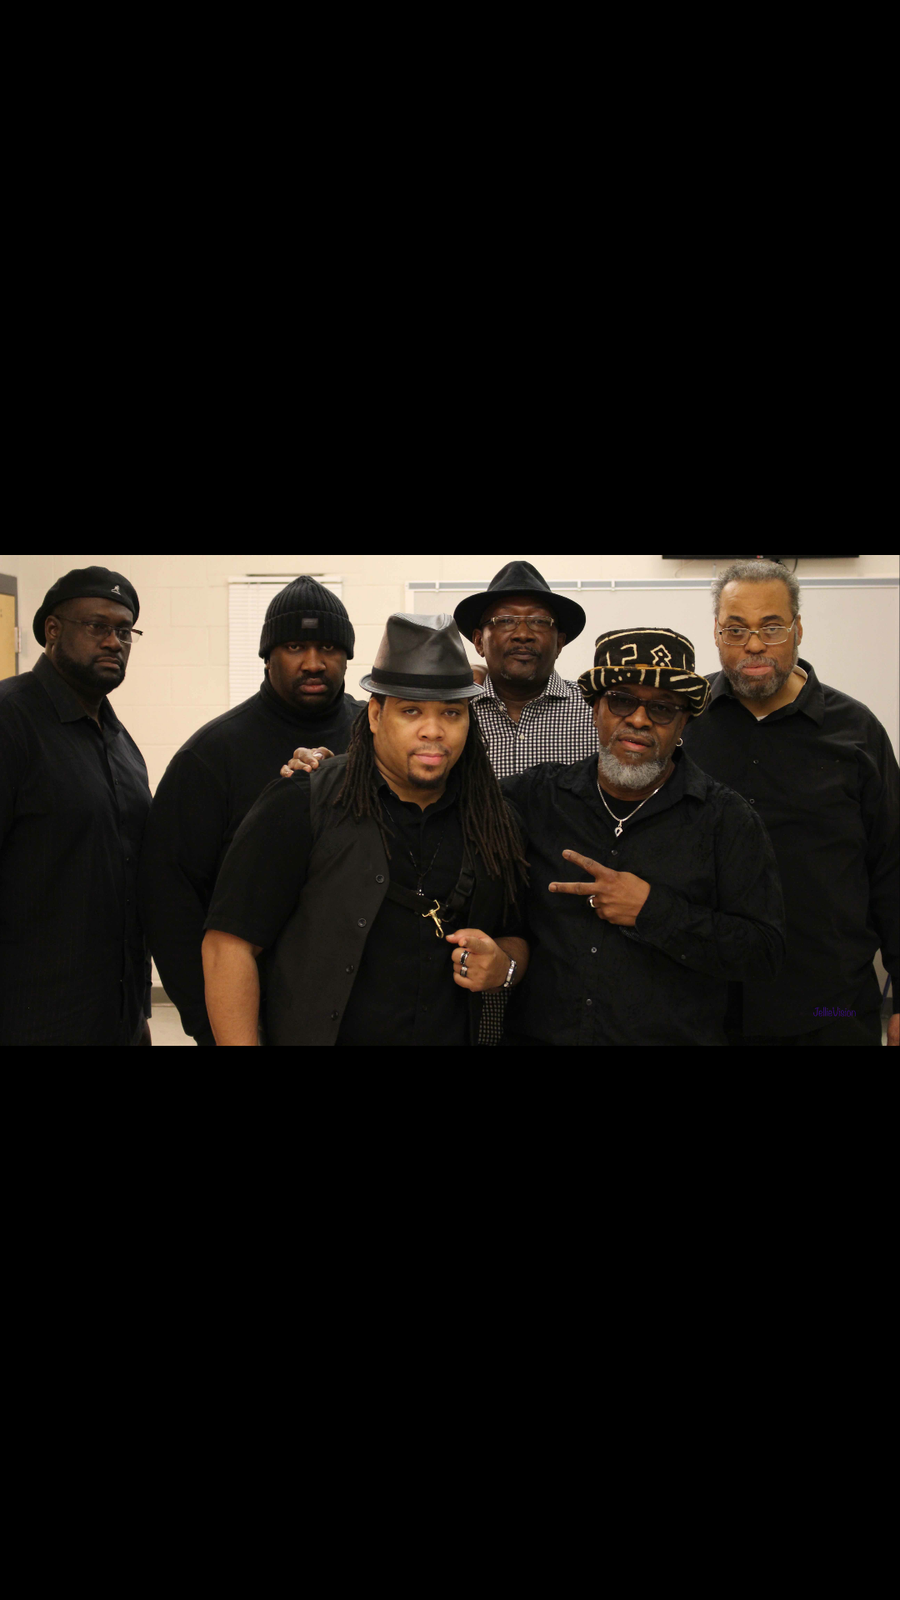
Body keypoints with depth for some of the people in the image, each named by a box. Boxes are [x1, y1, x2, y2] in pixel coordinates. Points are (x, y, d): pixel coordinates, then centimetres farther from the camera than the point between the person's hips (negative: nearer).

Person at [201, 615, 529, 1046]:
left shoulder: (489, 820, 3)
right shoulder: (301, 806, -11)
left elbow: (516, 938, 15)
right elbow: (229, 945, -14)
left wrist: (503, 967, -6)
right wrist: (240, 1041, -21)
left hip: (457, 1034, 4)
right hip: (314, 1033, -3)